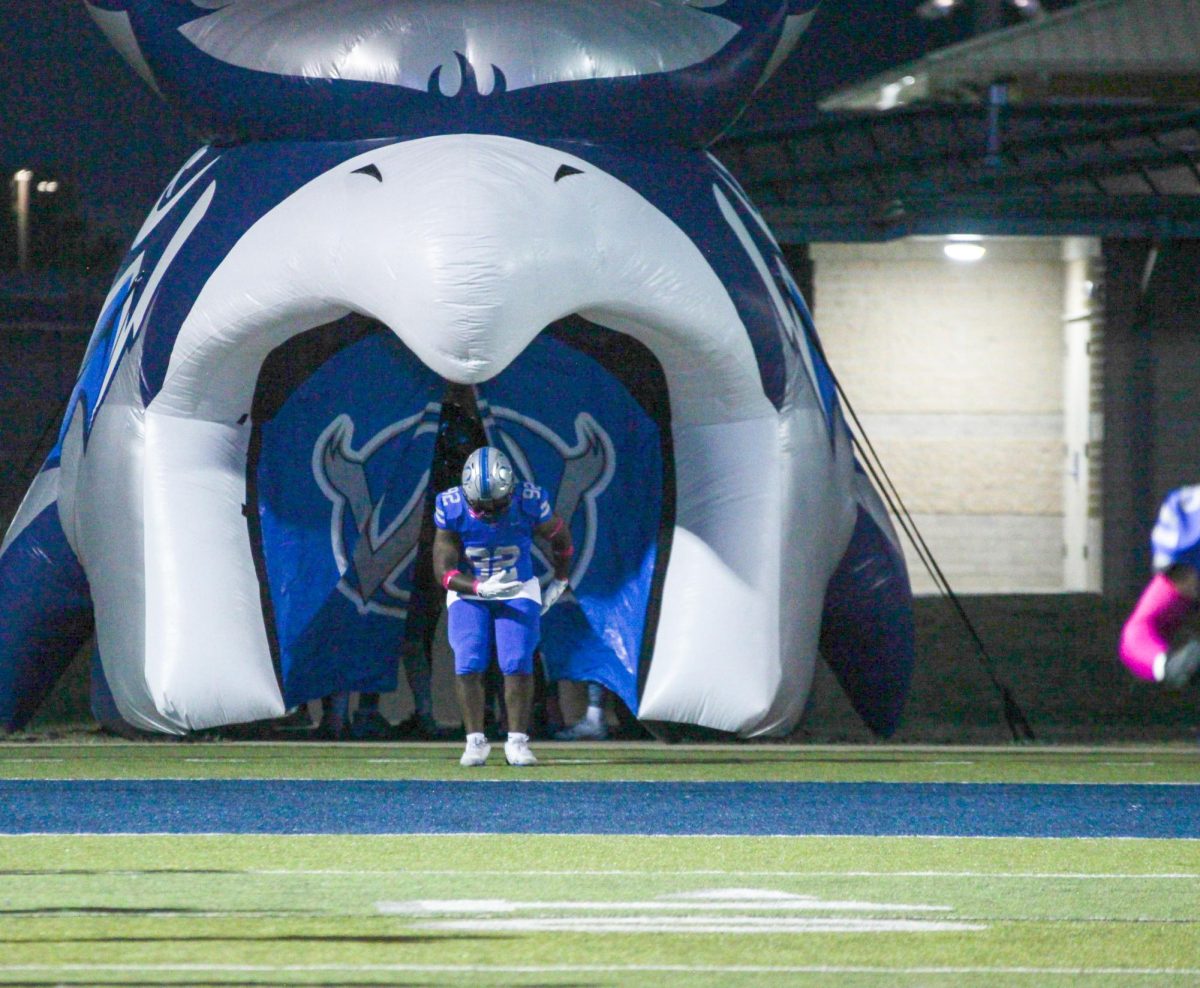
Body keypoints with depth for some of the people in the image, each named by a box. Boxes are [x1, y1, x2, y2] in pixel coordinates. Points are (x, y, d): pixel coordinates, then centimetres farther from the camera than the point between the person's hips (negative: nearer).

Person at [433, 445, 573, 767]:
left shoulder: (529, 504, -22)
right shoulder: (452, 509, -22)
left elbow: (561, 538, 0)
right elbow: (443, 569, -18)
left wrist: (559, 582, 10)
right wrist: (480, 588, -33)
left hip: (518, 592, 0)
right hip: (468, 592, 0)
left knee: (517, 664, -14)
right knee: (468, 665, -14)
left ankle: (517, 742, -6)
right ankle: (475, 741, -4)